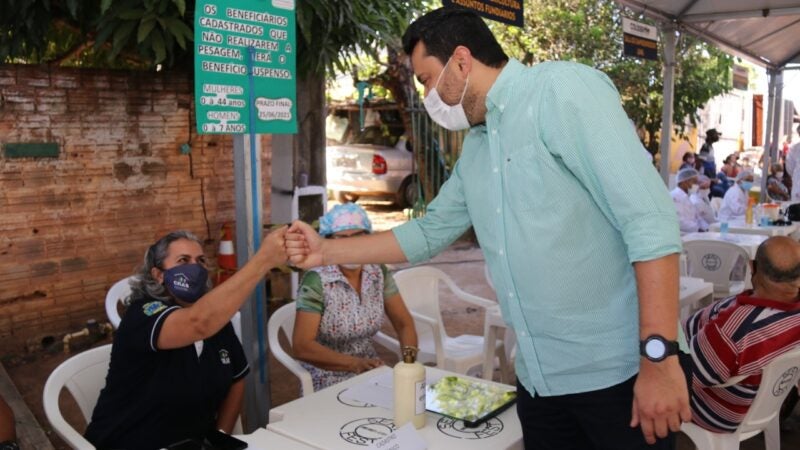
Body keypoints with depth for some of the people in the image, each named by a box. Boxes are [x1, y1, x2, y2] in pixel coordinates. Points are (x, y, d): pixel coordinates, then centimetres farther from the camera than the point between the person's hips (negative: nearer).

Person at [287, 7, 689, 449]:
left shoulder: (563, 88, -13)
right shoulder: (474, 151, 12)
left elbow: (649, 217, -19)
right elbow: (429, 233, 20)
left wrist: (659, 357, -22)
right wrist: (326, 251, 13)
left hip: (616, 369, -7)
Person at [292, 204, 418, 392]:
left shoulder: (379, 273, 0)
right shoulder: (316, 281, -15)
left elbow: (404, 324, 5)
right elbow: (302, 346, -19)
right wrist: (354, 364, -27)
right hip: (328, 381, -5)